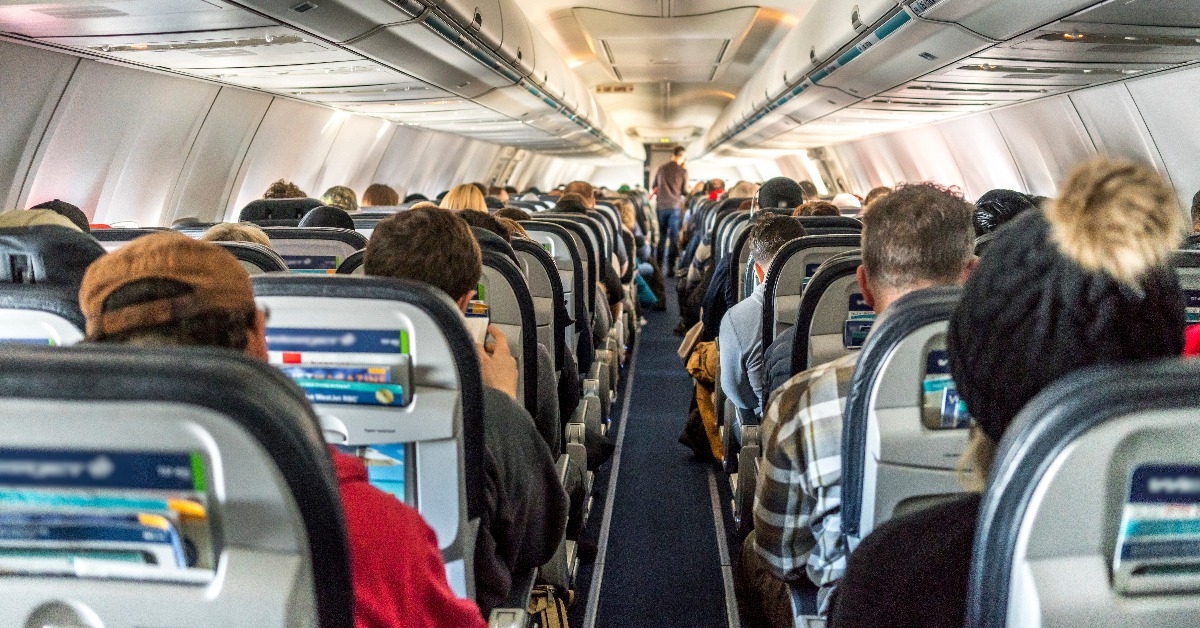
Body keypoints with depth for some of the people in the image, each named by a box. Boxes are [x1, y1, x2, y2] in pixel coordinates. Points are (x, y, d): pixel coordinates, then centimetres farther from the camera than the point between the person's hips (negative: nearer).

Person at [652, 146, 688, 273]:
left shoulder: (660, 169, 6)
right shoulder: (683, 171, -3)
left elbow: (653, 188, 15)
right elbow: (684, 191, 3)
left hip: (661, 206, 3)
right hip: (675, 206, -3)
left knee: (661, 236, 14)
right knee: (674, 238, 1)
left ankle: (658, 266, 16)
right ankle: (670, 268, -3)